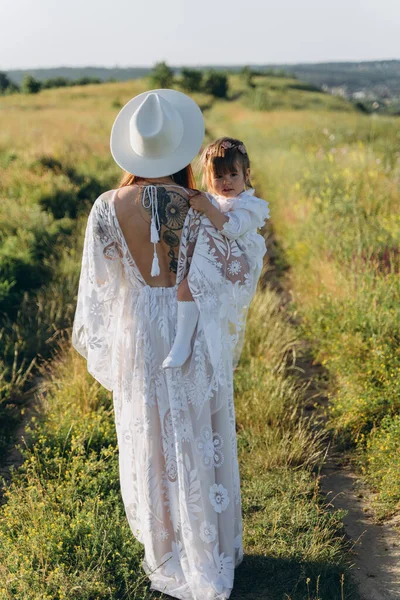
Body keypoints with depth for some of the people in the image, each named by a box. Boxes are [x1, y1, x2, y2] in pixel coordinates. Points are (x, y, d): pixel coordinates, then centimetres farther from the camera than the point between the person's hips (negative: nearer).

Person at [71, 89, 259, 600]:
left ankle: (167, 556, 34)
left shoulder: (108, 207, -11)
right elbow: (237, 272, -7)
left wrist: (96, 346, 11)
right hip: (195, 334, -1)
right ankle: (211, 553, 32)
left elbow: (97, 287, -4)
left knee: (149, 442, 17)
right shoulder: (199, 208, -15)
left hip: (137, 333, 1)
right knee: (200, 442, 15)